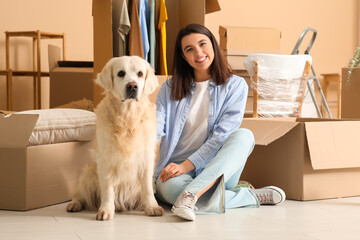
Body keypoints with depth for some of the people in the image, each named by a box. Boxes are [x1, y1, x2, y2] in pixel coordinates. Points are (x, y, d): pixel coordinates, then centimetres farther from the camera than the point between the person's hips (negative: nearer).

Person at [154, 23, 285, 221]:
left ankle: (191, 194, -42)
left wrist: (187, 165, -19)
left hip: (215, 173, 0)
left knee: (244, 135, -28)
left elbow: (222, 135, -7)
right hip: (175, 170, 0)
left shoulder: (235, 86, 4)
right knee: (171, 187, -36)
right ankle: (252, 196, -24)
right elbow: (155, 128, -3)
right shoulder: (170, 88, 11)